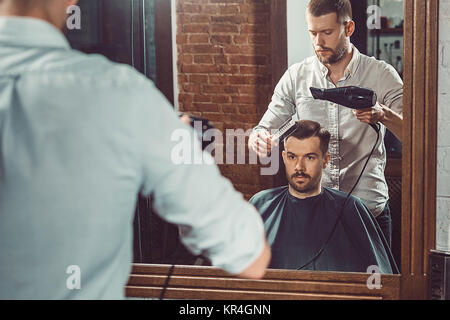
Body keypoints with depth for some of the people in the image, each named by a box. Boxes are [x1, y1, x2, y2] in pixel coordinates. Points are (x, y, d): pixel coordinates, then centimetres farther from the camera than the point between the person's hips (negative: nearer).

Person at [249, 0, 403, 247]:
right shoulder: (296, 76, 3)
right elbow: (266, 129, 5)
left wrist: (384, 115, -29)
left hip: (369, 209, -1)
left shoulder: (382, 75, -2)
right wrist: (258, 139, -19)